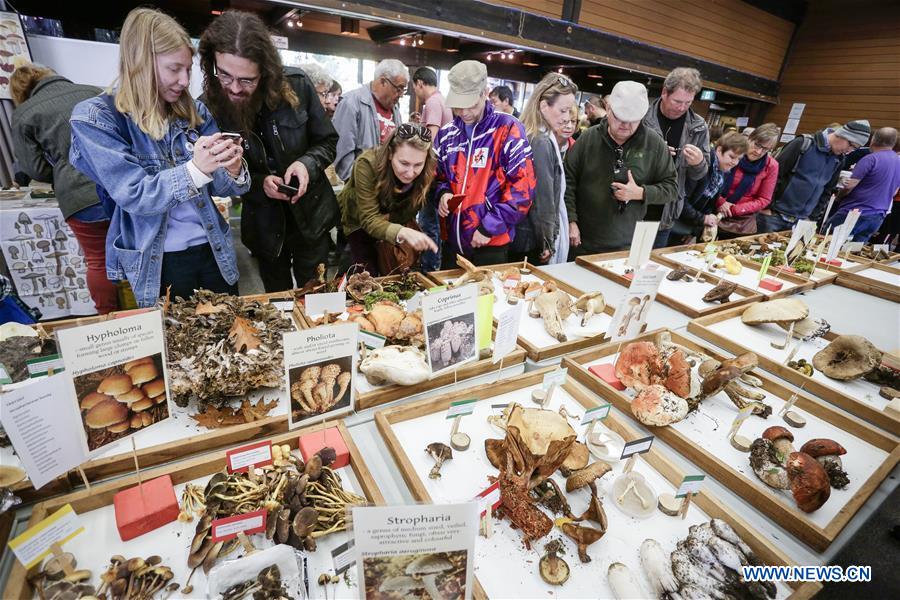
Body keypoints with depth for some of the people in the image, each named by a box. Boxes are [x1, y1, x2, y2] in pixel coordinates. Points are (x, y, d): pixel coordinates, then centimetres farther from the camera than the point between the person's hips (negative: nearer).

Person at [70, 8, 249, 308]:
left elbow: (215, 186, 5)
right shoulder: (94, 117, -7)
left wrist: (232, 170, -18)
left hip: (214, 251, 4)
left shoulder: (194, 111, 5)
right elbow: (134, 196, -16)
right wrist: (195, 169, -31)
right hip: (160, 264, -3)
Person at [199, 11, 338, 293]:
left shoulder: (297, 85, -14)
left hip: (311, 216, 0)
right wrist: (258, 184, -21)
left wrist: (307, 164, -22)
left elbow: (328, 142, -2)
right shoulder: (209, 107, -12)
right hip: (264, 225, 1)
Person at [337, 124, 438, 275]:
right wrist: (402, 232, -55)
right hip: (359, 220, -2)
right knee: (371, 276, -7)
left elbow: (408, 214, -15)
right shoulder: (367, 164, -35)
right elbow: (369, 219, -38)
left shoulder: (427, 172, -26)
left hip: (395, 220, 3)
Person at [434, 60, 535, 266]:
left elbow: (522, 187, -12)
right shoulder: (446, 133, 8)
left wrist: (490, 227, -15)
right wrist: (443, 193, -4)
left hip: (492, 243, -5)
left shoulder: (508, 129, -7)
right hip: (452, 239, 5)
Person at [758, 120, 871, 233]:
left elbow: (827, 190, 18)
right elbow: (775, 174, -14)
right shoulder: (804, 144, -10)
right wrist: (766, 206, -16)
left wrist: (814, 216, 11)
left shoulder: (838, 160, 10)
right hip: (775, 214, -6)